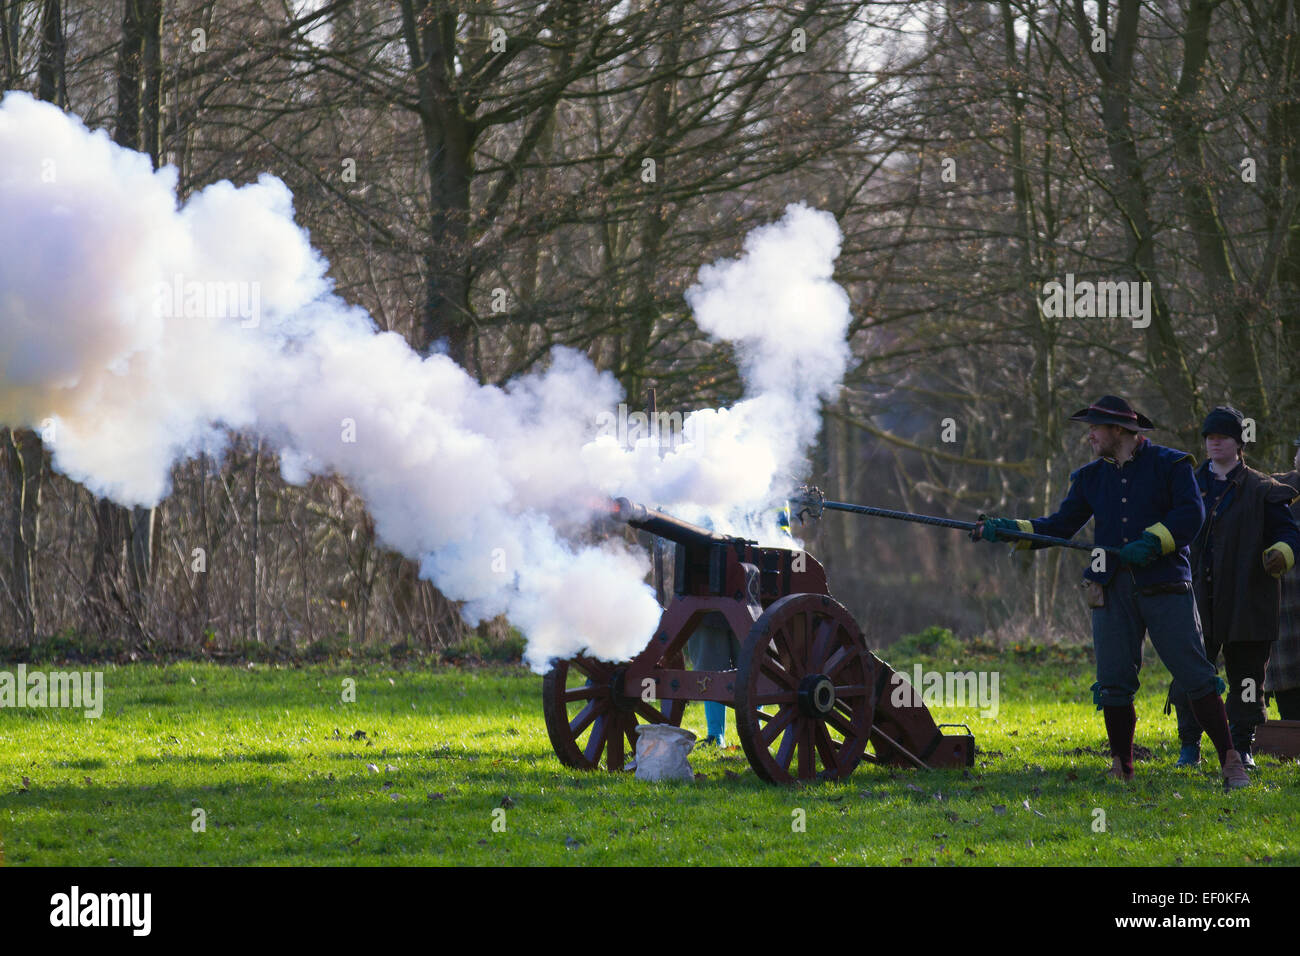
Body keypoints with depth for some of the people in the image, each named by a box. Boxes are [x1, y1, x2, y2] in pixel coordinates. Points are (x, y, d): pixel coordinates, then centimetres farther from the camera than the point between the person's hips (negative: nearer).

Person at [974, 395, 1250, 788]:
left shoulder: (1169, 464, 2)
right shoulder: (1091, 477, 16)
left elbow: (1191, 515, -7)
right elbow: (1059, 526, 15)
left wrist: (1150, 543, -18)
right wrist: (1006, 530, 4)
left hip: (1164, 586, -4)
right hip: (1113, 590, 5)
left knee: (1195, 675, -8)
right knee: (1113, 682, 2)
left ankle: (1230, 760, -4)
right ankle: (1122, 767, 12)